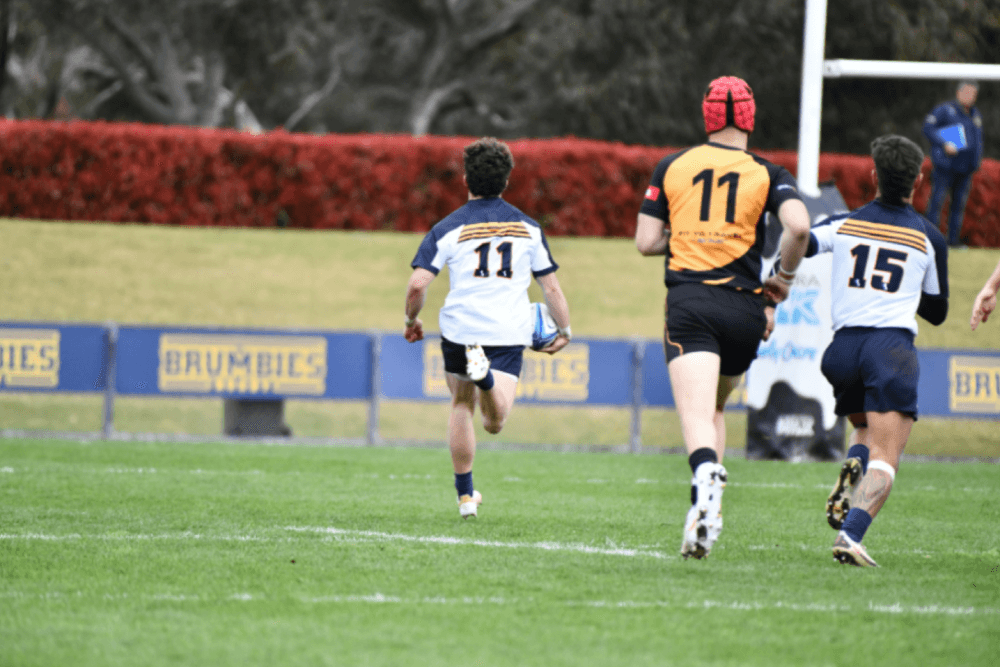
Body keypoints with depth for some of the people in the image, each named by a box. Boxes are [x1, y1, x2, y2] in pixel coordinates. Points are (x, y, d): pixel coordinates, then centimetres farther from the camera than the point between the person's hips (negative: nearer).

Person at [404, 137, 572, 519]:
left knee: (461, 405, 21)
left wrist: (411, 321, 10)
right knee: (495, 423, -8)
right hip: (511, 332, 0)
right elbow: (551, 287, 10)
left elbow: (417, 284, -8)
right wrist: (564, 330, 23)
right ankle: (487, 376, -42)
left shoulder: (448, 229, 0)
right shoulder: (528, 228, 8)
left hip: (461, 329, 0)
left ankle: (465, 495, 22)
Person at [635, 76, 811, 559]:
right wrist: (784, 279, 6)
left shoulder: (672, 167, 10)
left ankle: (706, 479, -46)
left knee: (696, 415, -15)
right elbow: (798, 226, -11)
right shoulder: (767, 174, 7)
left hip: (688, 301, -1)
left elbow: (646, 241, 7)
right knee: (714, 408, 22)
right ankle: (707, 512, 10)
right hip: (744, 308, 1)